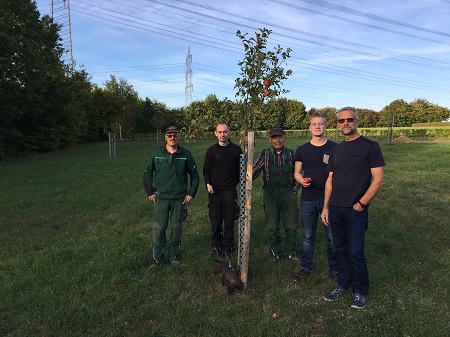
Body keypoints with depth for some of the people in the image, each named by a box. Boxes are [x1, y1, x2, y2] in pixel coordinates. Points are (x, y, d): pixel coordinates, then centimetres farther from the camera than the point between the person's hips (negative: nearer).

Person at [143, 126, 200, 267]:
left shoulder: (186, 155, -1)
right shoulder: (157, 154, 0)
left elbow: (195, 176, 7)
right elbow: (147, 173, 8)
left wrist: (191, 193, 1)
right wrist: (150, 192, 2)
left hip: (179, 198, 0)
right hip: (161, 197, 0)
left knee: (177, 227, 10)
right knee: (159, 228, 3)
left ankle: (174, 254, 27)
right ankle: (157, 257, 18)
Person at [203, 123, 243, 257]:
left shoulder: (236, 150, 3)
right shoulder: (211, 150, 5)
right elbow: (206, 170, 8)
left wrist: (235, 182, -2)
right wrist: (208, 183, -7)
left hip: (230, 191, -1)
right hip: (214, 191, 1)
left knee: (229, 222, 5)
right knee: (215, 221, 6)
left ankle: (228, 248, 20)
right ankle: (217, 247, 21)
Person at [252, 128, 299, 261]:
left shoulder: (291, 153, 4)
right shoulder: (265, 154, 1)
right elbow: (255, 170, -7)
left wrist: (295, 189, 1)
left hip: (289, 193, 1)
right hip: (271, 193, 0)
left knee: (291, 224, 7)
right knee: (273, 225, 8)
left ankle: (291, 252, 25)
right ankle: (275, 252, 25)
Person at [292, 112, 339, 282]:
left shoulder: (334, 148, 0)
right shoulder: (302, 149, 5)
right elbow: (296, 173, 10)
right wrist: (302, 180, -11)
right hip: (308, 199, 2)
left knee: (332, 237, 7)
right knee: (308, 236, 12)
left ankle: (334, 269, 25)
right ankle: (306, 267, 26)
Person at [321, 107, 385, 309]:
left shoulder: (370, 146, -6)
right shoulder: (336, 150, 11)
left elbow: (378, 179, -10)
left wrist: (361, 204, -11)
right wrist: (325, 207, 8)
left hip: (356, 210, -5)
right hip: (335, 209, 5)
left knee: (355, 252, 2)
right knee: (341, 250, 14)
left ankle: (360, 291, 23)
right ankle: (343, 285, 30)